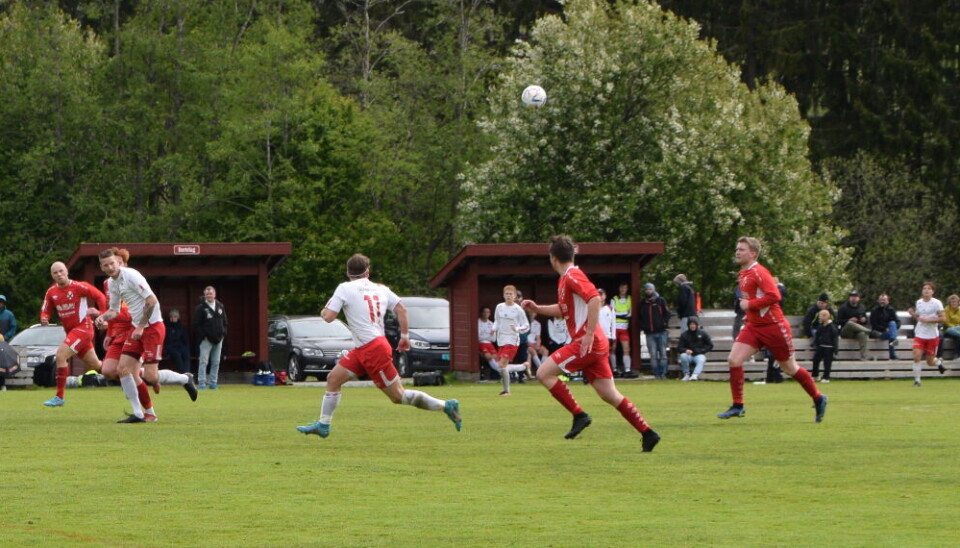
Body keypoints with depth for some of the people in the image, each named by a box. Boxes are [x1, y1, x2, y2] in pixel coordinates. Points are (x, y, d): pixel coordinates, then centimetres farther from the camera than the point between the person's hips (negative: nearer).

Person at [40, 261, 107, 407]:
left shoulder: (78, 287, -14)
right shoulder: (51, 292, 5)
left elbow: (100, 297, -7)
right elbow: (46, 311, 9)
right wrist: (44, 319, -13)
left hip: (82, 327, -7)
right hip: (70, 330, 7)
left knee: (61, 355, -21)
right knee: (95, 365, 14)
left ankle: (59, 397, -17)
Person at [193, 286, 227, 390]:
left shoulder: (220, 306, 10)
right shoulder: (201, 308, -5)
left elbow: (224, 322, 17)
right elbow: (196, 325, -6)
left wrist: (223, 333, 5)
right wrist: (202, 335, -12)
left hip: (218, 339, 5)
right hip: (206, 339, -5)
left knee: (216, 362, 7)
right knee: (203, 361, -9)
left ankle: (213, 382, 13)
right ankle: (202, 382, -8)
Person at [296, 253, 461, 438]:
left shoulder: (345, 288, -6)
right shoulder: (381, 289, 12)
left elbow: (328, 317, -10)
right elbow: (401, 309, 3)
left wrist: (323, 311, 14)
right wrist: (405, 336, 9)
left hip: (373, 349, -8)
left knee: (398, 396, -5)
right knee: (333, 379, 11)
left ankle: (446, 406, -7)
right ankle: (323, 425, 13)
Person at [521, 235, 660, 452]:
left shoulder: (572, 276, -11)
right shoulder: (566, 279, 19)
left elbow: (595, 299, -26)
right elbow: (563, 310, 34)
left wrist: (589, 334, -27)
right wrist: (537, 308, 23)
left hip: (587, 343, -10)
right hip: (593, 345, 10)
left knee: (544, 373, -9)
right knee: (609, 395, 8)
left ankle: (579, 415, -9)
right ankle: (647, 433, 7)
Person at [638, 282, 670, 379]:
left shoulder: (660, 301, 5)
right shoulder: (643, 303, 13)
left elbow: (667, 314, 4)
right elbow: (640, 317, 16)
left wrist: (663, 323, -8)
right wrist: (642, 327, 1)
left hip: (661, 332, -2)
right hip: (649, 333, 2)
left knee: (663, 353, -1)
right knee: (653, 355, -2)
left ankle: (663, 373, 4)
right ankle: (656, 374, 1)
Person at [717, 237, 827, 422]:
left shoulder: (759, 272, -17)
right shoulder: (743, 274, 11)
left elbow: (774, 296, -28)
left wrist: (750, 304, -21)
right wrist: (747, 309, 12)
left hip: (773, 327, -8)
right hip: (753, 327, 8)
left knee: (790, 368, 4)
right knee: (734, 360, -9)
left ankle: (818, 399, 23)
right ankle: (737, 406, -3)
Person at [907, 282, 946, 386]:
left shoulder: (936, 303, -8)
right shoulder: (918, 302, 6)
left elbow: (943, 318, -12)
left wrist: (928, 320, -20)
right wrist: (913, 314, -3)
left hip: (932, 336, -3)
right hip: (919, 335, 3)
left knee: (930, 362, 5)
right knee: (916, 357, -16)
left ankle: (939, 363, 40)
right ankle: (917, 380, -5)